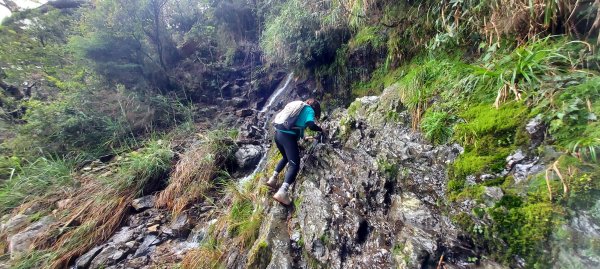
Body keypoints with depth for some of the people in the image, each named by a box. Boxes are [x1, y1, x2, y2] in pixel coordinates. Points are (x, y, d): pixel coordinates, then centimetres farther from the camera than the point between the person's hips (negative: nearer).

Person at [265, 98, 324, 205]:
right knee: (294, 165, -8)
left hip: (278, 133, 8)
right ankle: (282, 192, -23)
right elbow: (311, 125, -11)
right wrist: (321, 129, 8)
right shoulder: (309, 110, 6)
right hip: (288, 136, -8)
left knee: (286, 158, 29)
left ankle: (273, 179, 25)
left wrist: (302, 137, 38)